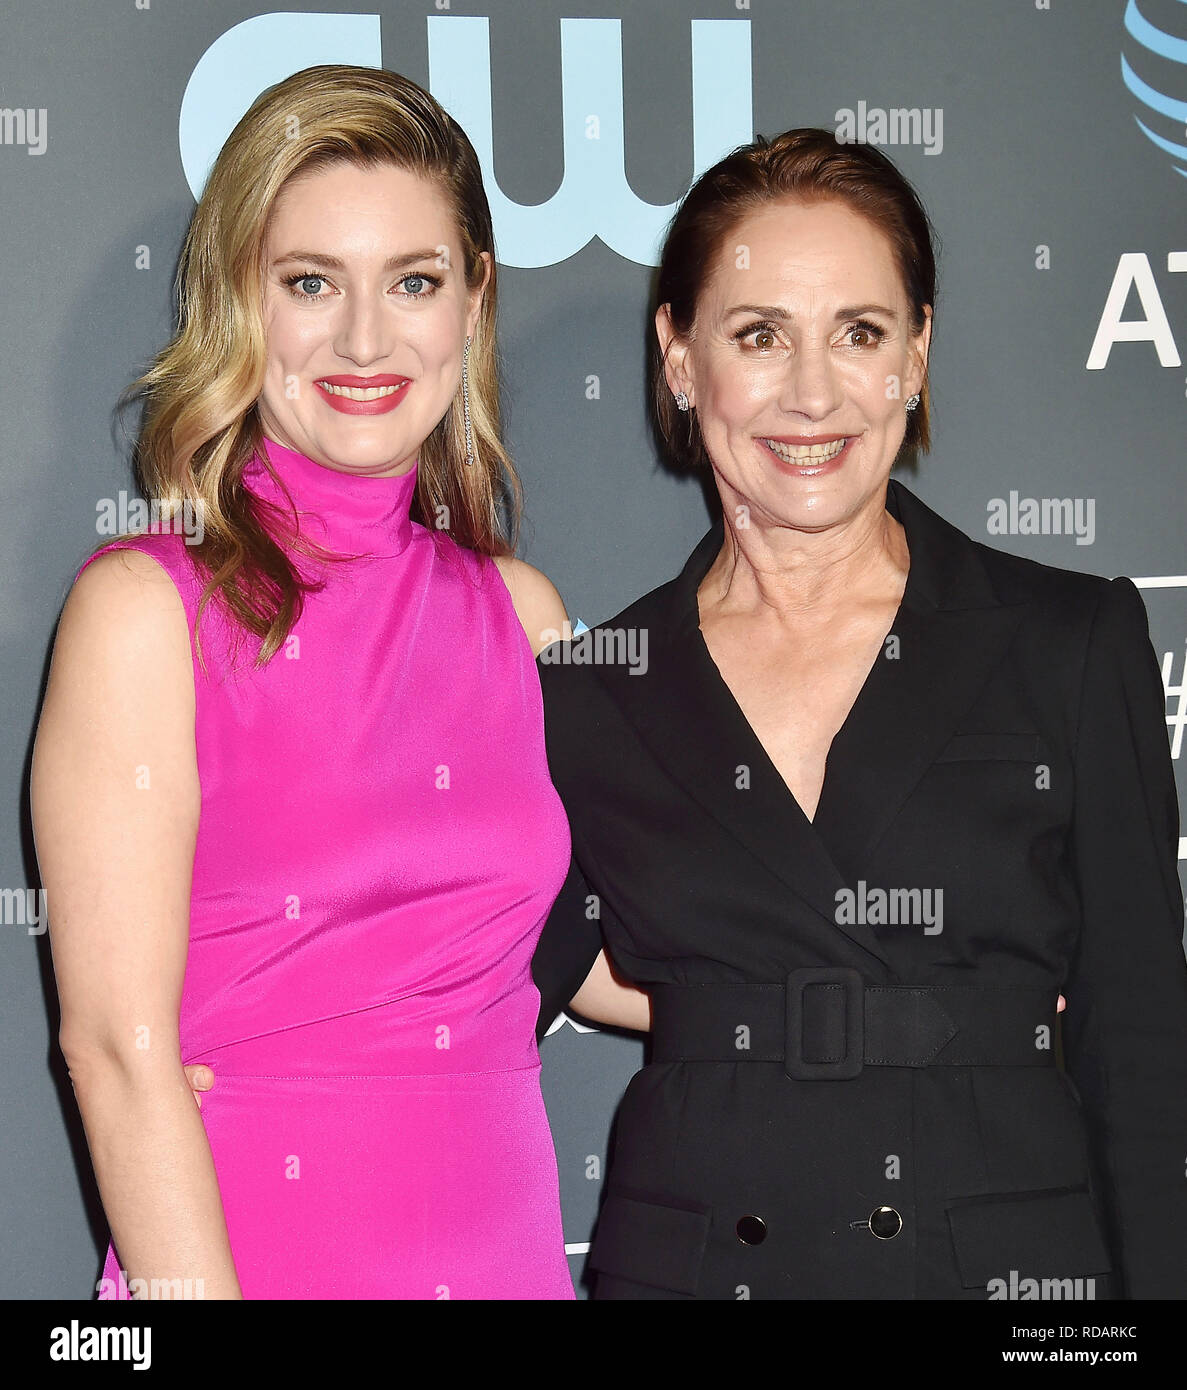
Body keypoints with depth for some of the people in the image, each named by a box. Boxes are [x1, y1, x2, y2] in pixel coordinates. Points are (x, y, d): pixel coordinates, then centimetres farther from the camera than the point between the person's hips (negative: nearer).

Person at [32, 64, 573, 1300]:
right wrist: (196, 1288, -18)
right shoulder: (145, 609, -8)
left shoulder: (520, 611, 6)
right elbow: (117, 1047, -13)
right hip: (248, 1253, -4)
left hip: (504, 1247, 5)